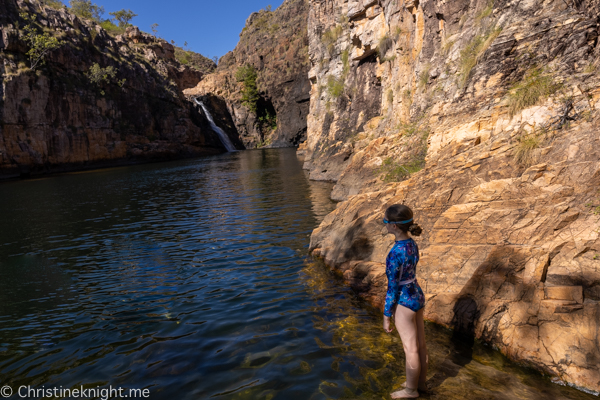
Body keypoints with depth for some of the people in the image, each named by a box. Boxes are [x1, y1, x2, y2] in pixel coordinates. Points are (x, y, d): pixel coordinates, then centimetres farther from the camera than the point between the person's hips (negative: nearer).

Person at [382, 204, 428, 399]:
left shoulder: (396, 253, -28)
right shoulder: (412, 244, -2)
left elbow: (392, 287, -21)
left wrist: (386, 316, -11)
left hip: (404, 303, -8)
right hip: (417, 296, 8)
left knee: (410, 349, 10)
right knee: (420, 344, 22)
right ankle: (421, 382, 40)